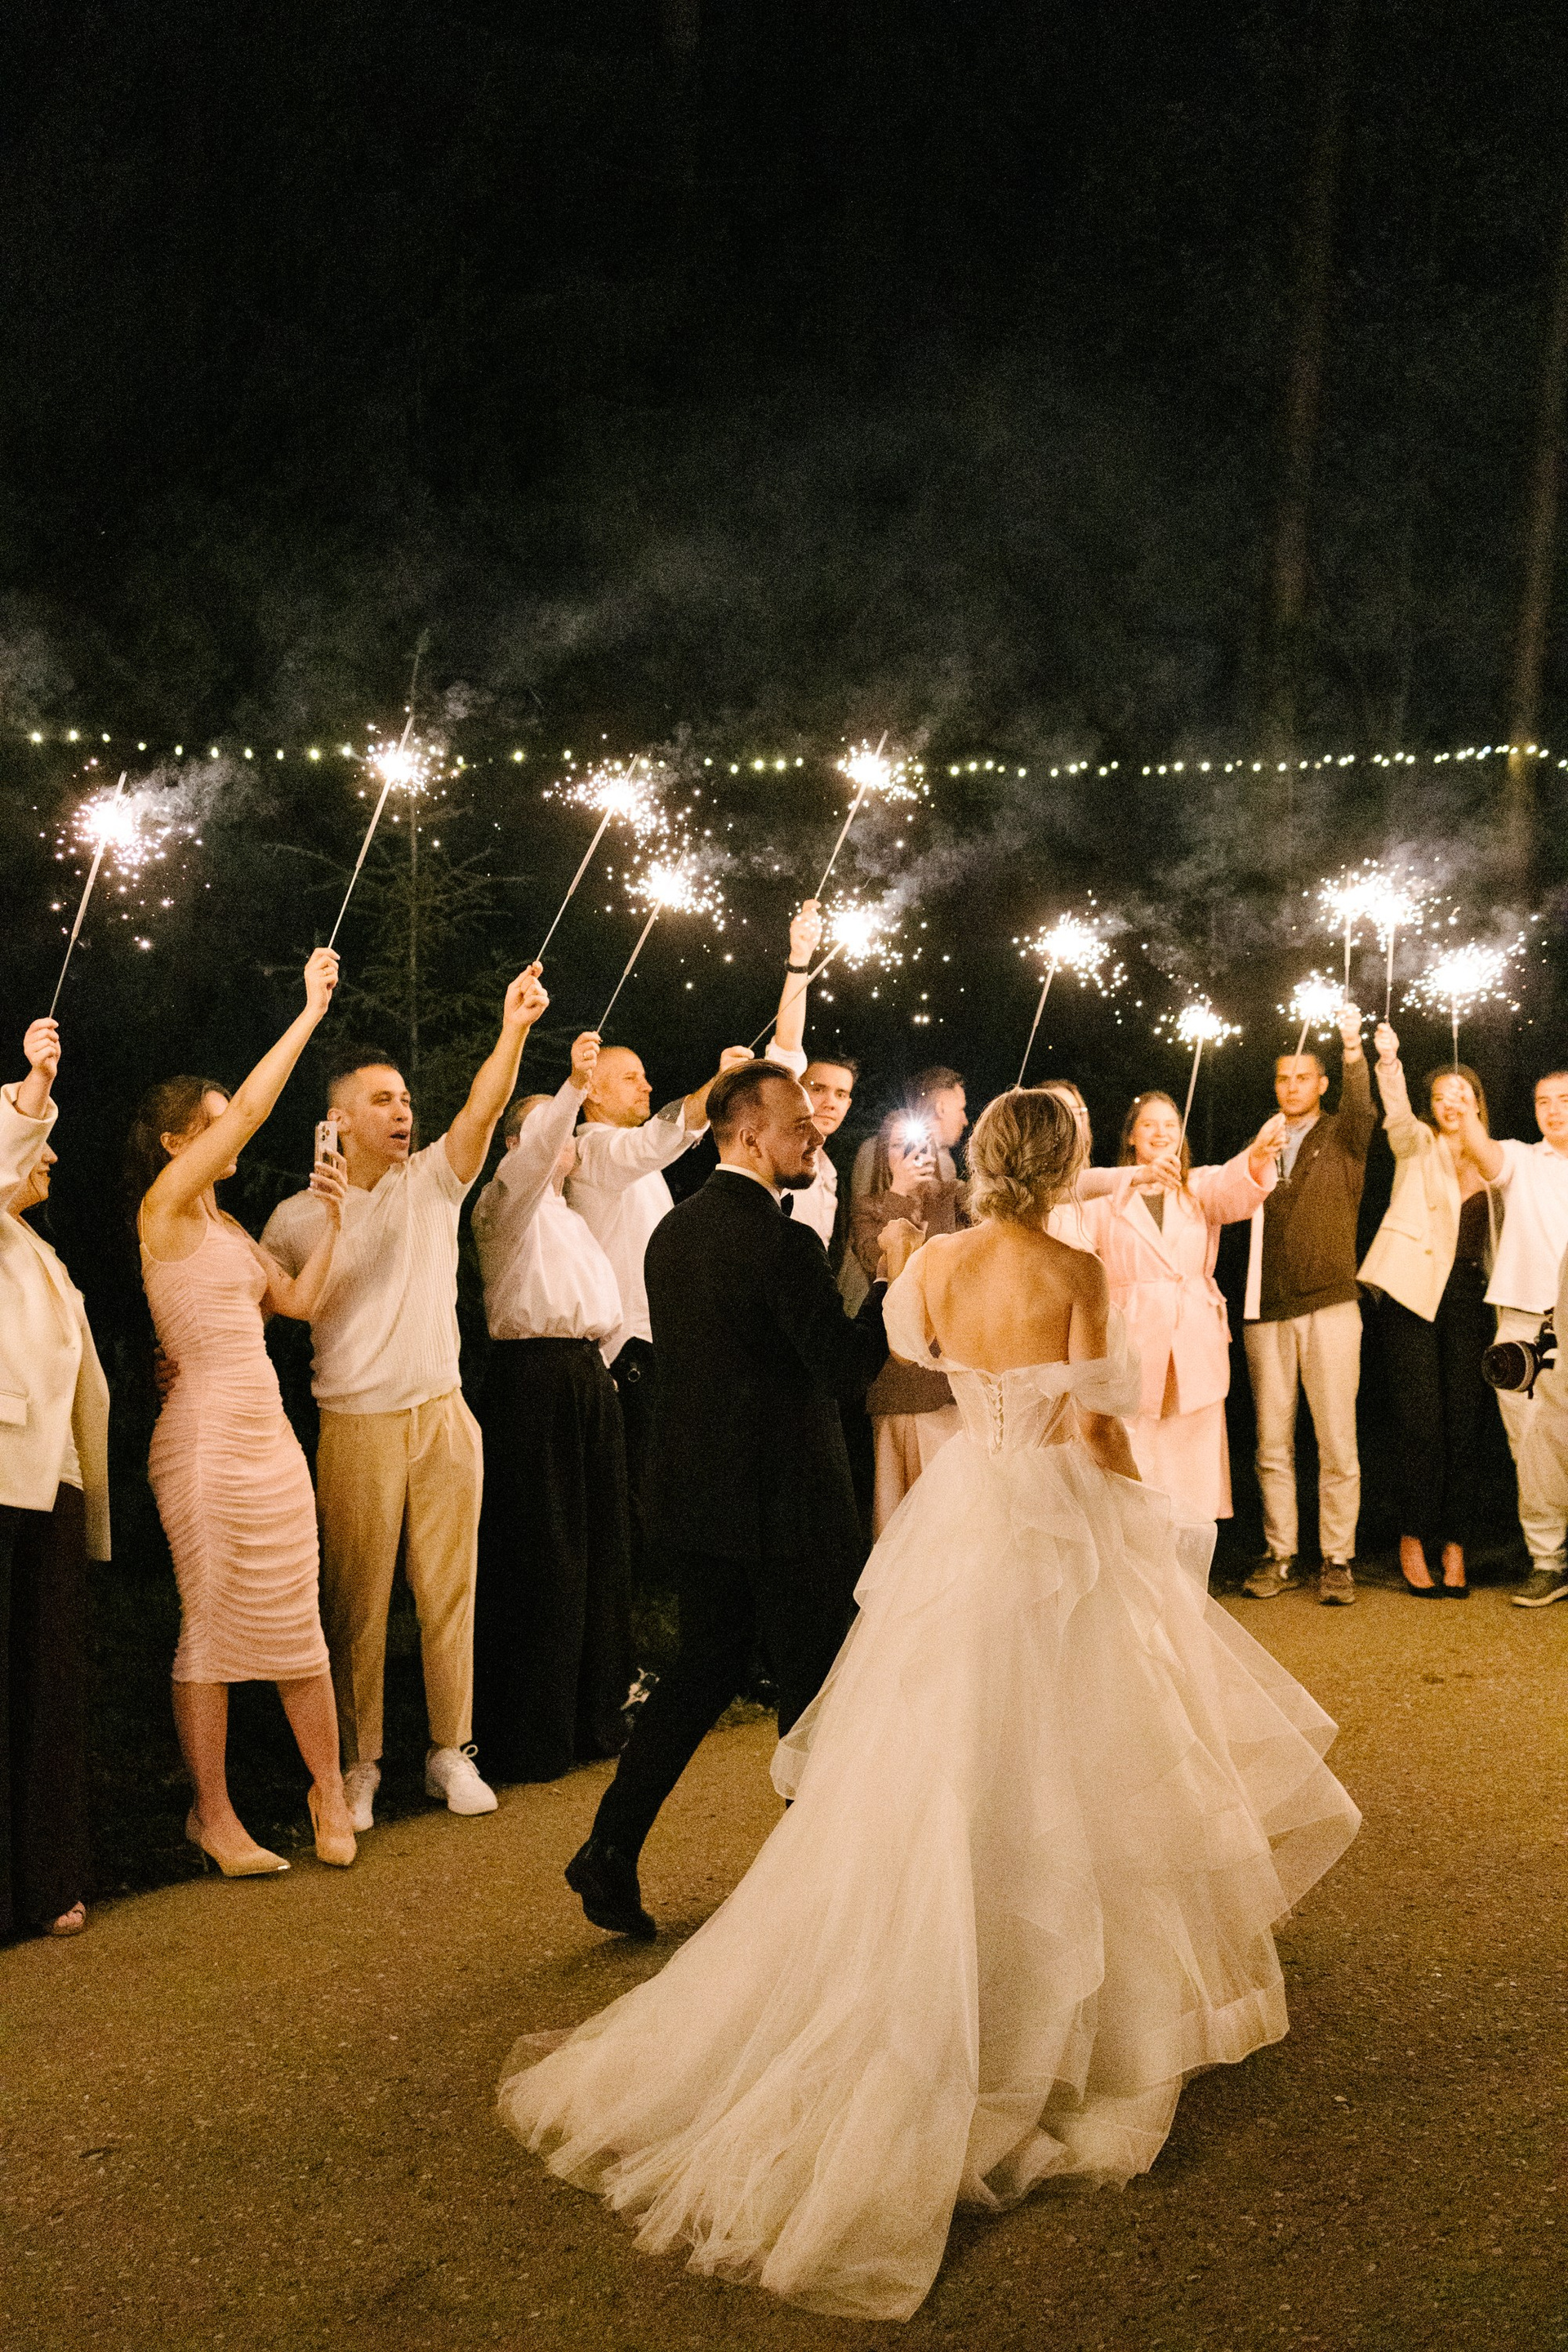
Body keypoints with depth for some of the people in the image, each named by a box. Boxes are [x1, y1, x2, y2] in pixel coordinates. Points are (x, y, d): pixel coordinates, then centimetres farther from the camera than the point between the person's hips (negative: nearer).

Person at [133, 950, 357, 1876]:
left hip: (268, 1430, 8)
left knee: (296, 1623, 9)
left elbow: (300, 1299, 14)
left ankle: (331, 1795, 17)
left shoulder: (227, 1227, 18)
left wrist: (333, 1220, 3)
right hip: (208, 1433, -8)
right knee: (214, 1624, -1)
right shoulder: (164, 1206, -6)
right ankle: (214, 1815, 8)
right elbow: (252, 1109, -14)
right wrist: (310, 1012, -11)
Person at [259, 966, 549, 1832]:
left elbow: (481, 1112, -13)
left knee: (449, 1591, 7)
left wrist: (512, 1030, -28)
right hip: (356, 1428, -1)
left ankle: (450, 1751, 18)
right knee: (357, 1603, 4)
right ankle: (358, 1765, 16)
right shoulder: (296, 1217, 2)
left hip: (443, 1418, 2)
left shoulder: (432, 1182, 4)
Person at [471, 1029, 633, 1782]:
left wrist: (600, 1361, 12)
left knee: (598, 1549, 10)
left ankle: (594, 1716, 19)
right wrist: (574, 1087, -35)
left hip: (589, 1376, 8)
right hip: (533, 1376, -8)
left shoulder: (572, 1219, 27)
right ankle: (527, 1739, -2)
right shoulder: (508, 1202, 0)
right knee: (539, 1555, -8)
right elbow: (530, 1157, -22)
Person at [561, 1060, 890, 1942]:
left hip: (695, 1495, 7)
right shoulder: (784, 1243, -19)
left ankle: (612, 1850, 11)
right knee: (815, 1682, 8)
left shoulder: (673, 1231, 7)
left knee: (705, 1665, 17)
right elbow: (846, 1367, -21)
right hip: (787, 1502, -7)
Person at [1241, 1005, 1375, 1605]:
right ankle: (1279, 1555, 13)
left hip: (1328, 1307, -3)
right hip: (1267, 1312, 3)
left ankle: (1337, 1560, 3)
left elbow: (1363, 1109, -16)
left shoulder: (1342, 1138, 7)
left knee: (1337, 1442, -4)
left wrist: (1353, 1048, -31)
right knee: (1272, 1444, 5)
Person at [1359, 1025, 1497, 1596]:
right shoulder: (1419, 1144, 4)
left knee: (1464, 1420, 0)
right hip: (1413, 1292, -3)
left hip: (1467, 1297, 4)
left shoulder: (1490, 1161, 15)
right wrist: (1388, 1062, -36)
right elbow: (1397, 1114, -18)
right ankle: (1413, 1541, 3)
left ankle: (1454, 1544, 7)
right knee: (1419, 1421, -7)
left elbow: (1493, 1234, 21)